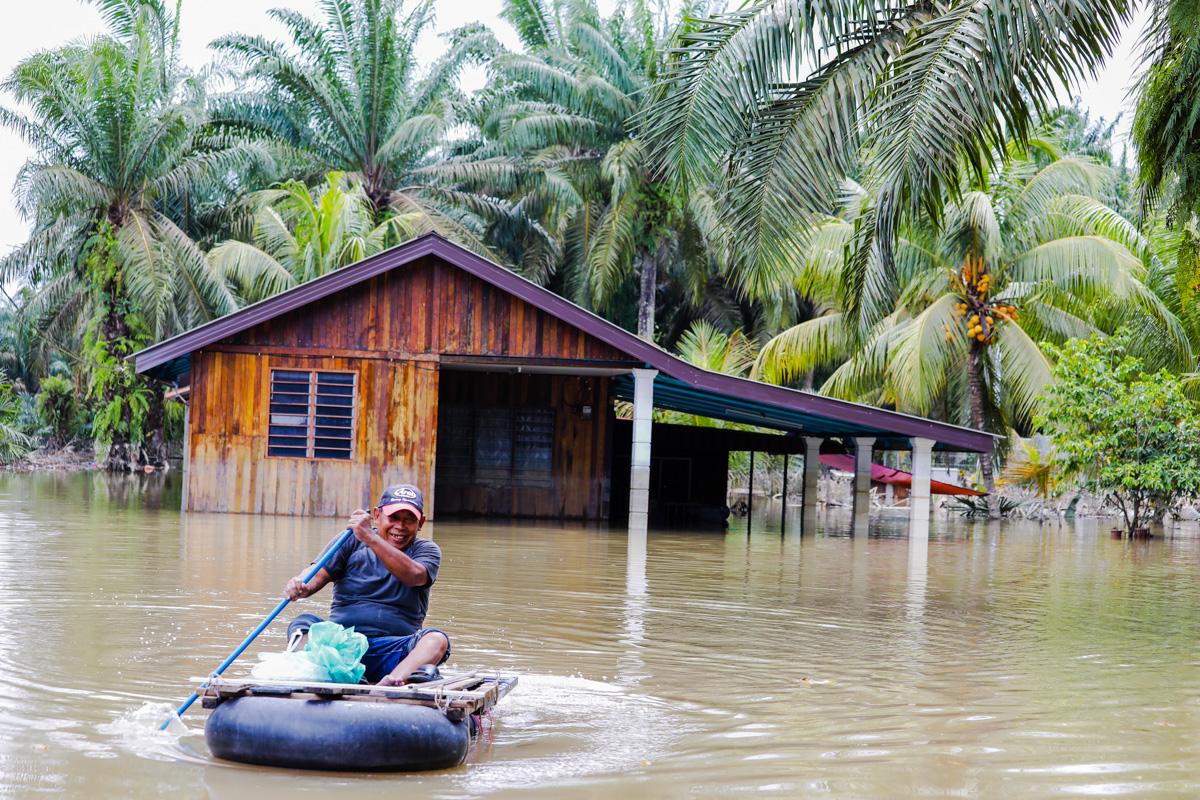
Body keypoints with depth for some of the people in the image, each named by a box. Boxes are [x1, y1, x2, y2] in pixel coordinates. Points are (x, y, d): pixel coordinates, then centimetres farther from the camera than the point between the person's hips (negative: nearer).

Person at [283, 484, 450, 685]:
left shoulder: (427, 550, 9)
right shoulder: (351, 541, 11)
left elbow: (413, 576, -15)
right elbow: (318, 574, -3)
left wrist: (370, 538, -26)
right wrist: (302, 587, -28)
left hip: (393, 650, -1)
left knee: (436, 639, -29)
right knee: (303, 623, -25)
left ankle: (393, 680, -59)